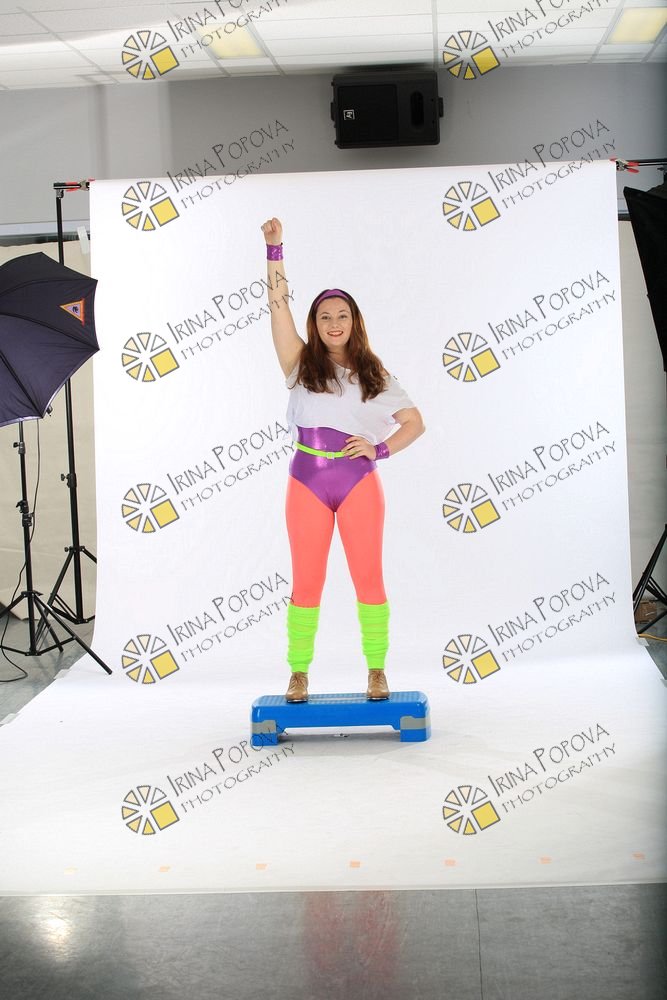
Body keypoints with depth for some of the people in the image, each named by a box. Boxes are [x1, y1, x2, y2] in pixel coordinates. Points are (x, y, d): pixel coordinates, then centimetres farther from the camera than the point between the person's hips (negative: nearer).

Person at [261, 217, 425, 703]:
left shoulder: (374, 373, 9)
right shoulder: (301, 364, 6)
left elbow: (414, 422, 11)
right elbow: (279, 305, -3)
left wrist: (381, 449, -5)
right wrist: (275, 249, -10)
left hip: (360, 482, 0)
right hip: (307, 482, 0)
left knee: (369, 577, 1)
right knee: (306, 581, 2)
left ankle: (377, 671, 10)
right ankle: (299, 675, 9)